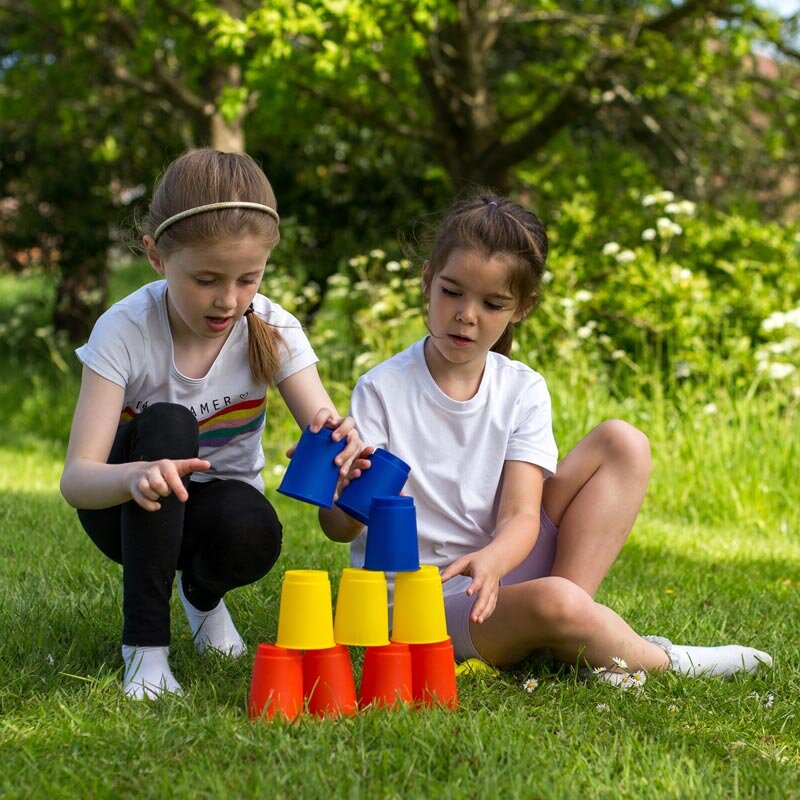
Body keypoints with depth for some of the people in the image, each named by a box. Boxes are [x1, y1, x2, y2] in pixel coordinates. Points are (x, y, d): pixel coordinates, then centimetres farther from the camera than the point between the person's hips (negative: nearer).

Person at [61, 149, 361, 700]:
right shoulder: (125, 332, -24)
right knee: (167, 424, -33)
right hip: (129, 508, -2)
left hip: (218, 502, 2)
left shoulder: (272, 330, -15)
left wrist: (340, 444, -51)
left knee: (252, 530, -34)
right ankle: (145, 645, -25)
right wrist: (135, 476, -55)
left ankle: (203, 593, 5)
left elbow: (324, 424, -24)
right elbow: (76, 479, -31)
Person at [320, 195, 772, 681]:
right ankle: (661, 658, -6)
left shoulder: (523, 391, 2)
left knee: (623, 443, -4)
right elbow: (339, 528, -12)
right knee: (552, 605, -36)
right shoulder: (383, 389, -8)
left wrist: (492, 560, -33)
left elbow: (521, 514, -9)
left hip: (505, 569, 5)